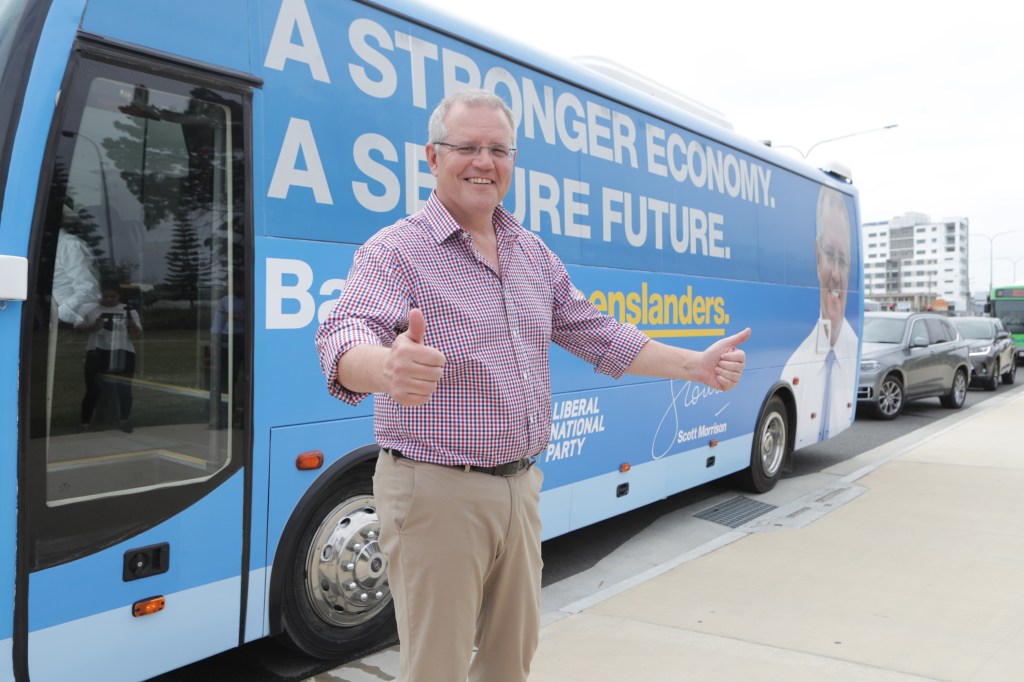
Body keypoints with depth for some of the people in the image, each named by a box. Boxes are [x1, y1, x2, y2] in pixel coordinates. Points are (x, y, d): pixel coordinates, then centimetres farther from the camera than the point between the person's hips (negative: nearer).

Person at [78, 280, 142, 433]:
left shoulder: (128, 310, 5)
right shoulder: (91, 309, 5)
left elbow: (138, 331, 1)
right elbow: (78, 327, 3)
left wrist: (132, 326, -21)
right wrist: (94, 326, -14)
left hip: (123, 352, 0)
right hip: (97, 353, 0)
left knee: (124, 388, 3)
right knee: (93, 388, 1)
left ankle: (124, 420, 17)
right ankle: (85, 422, 9)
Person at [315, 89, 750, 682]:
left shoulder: (535, 254, 10)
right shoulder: (395, 251, -12)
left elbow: (596, 333, 15)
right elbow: (346, 340, -29)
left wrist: (697, 366, 8)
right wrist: (389, 369, -53)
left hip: (521, 486, 6)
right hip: (435, 492, -6)